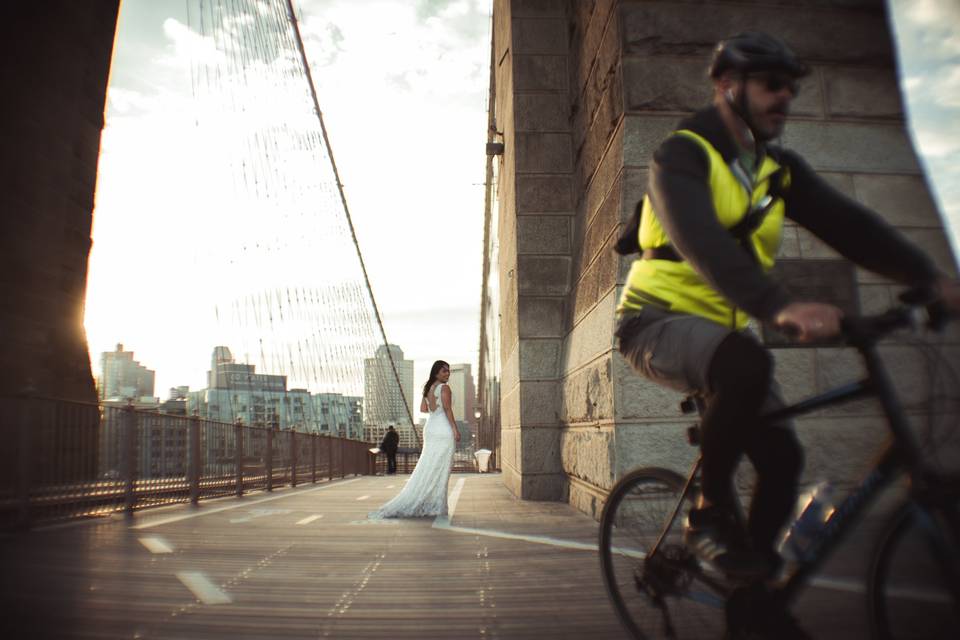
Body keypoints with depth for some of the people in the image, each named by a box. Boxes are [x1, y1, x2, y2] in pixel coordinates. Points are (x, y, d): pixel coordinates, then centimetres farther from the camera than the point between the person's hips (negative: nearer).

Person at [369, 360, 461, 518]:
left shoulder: (428, 388, 12)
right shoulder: (444, 388, -10)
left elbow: (423, 409, 14)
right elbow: (448, 410, -16)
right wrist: (455, 429, -13)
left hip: (430, 428, 7)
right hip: (443, 430, -7)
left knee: (427, 468, 10)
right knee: (440, 469, -3)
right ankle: (437, 506, 0)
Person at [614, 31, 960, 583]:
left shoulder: (779, 170, 11)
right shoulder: (683, 154, -11)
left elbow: (847, 223, -2)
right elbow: (701, 240, -29)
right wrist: (780, 305, -43)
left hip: (723, 328, 7)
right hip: (661, 321, -6)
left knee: (782, 456, -6)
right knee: (746, 365, -36)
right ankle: (711, 514, -15)